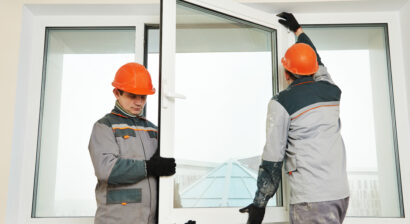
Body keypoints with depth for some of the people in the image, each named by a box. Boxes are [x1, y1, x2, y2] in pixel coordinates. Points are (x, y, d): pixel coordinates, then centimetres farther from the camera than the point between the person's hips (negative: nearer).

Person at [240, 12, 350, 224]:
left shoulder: (281, 103, -7)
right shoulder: (331, 91, 9)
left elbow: (272, 159, -9)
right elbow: (317, 62, 31)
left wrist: (259, 203, -1)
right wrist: (298, 29, 45)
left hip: (310, 200, -6)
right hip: (341, 193, 6)